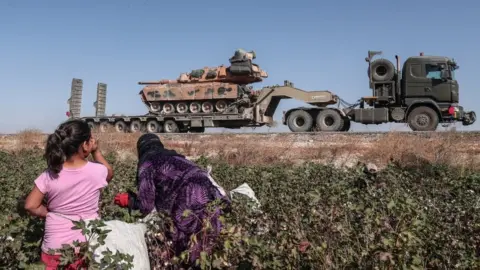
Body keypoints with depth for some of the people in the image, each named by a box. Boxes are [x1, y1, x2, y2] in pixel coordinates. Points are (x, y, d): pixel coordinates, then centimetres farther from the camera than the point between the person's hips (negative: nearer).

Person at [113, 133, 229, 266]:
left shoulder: (147, 162, 10)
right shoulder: (174, 156, 30)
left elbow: (146, 206, 7)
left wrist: (129, 200, 27)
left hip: (194, 210, -7)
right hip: (216, 199, 7)